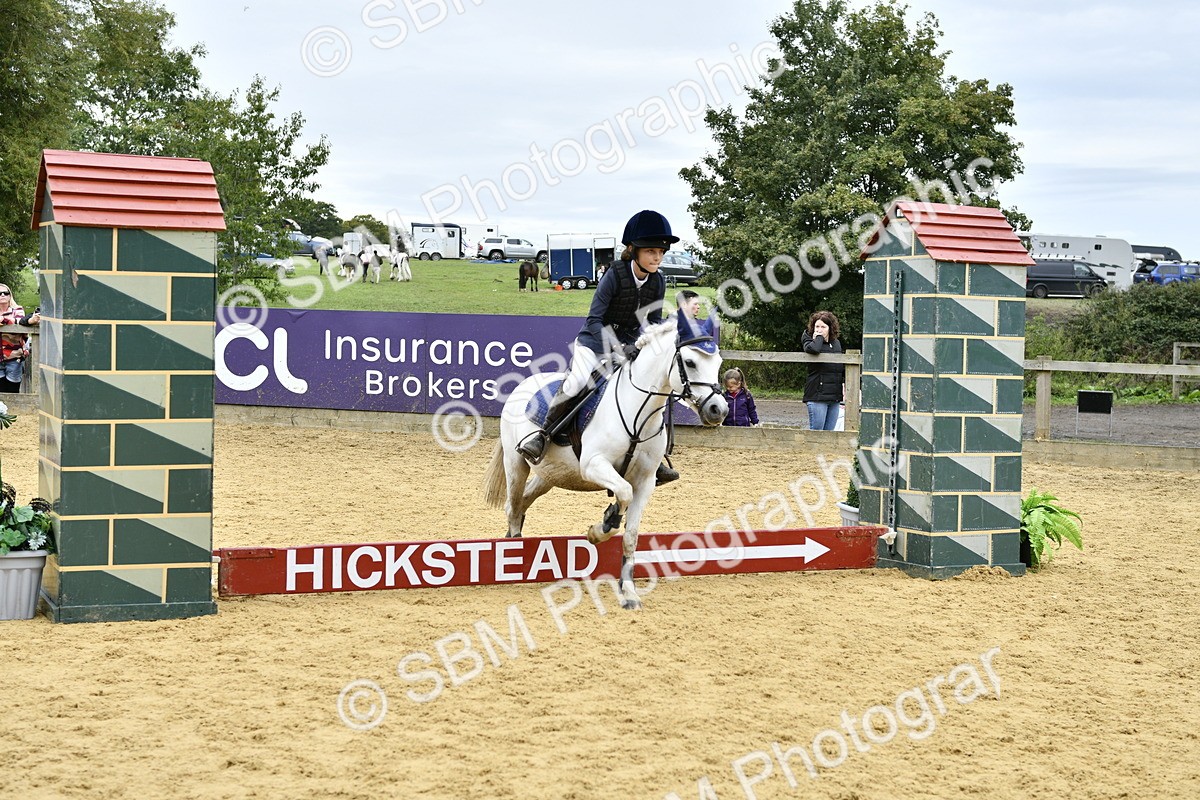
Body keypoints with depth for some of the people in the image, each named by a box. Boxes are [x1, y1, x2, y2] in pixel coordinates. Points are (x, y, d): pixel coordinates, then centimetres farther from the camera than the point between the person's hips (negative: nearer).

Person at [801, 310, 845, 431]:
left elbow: (843, 366, 24)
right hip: (817, 394, -6)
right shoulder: (810, 340, -2)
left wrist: (846, 384, 14)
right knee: (816, 431, -7)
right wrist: (819, 338, -10)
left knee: (829, 433, 8)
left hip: (835, 395, 6)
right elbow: (812, 349, -29)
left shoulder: (836, 343, 14)